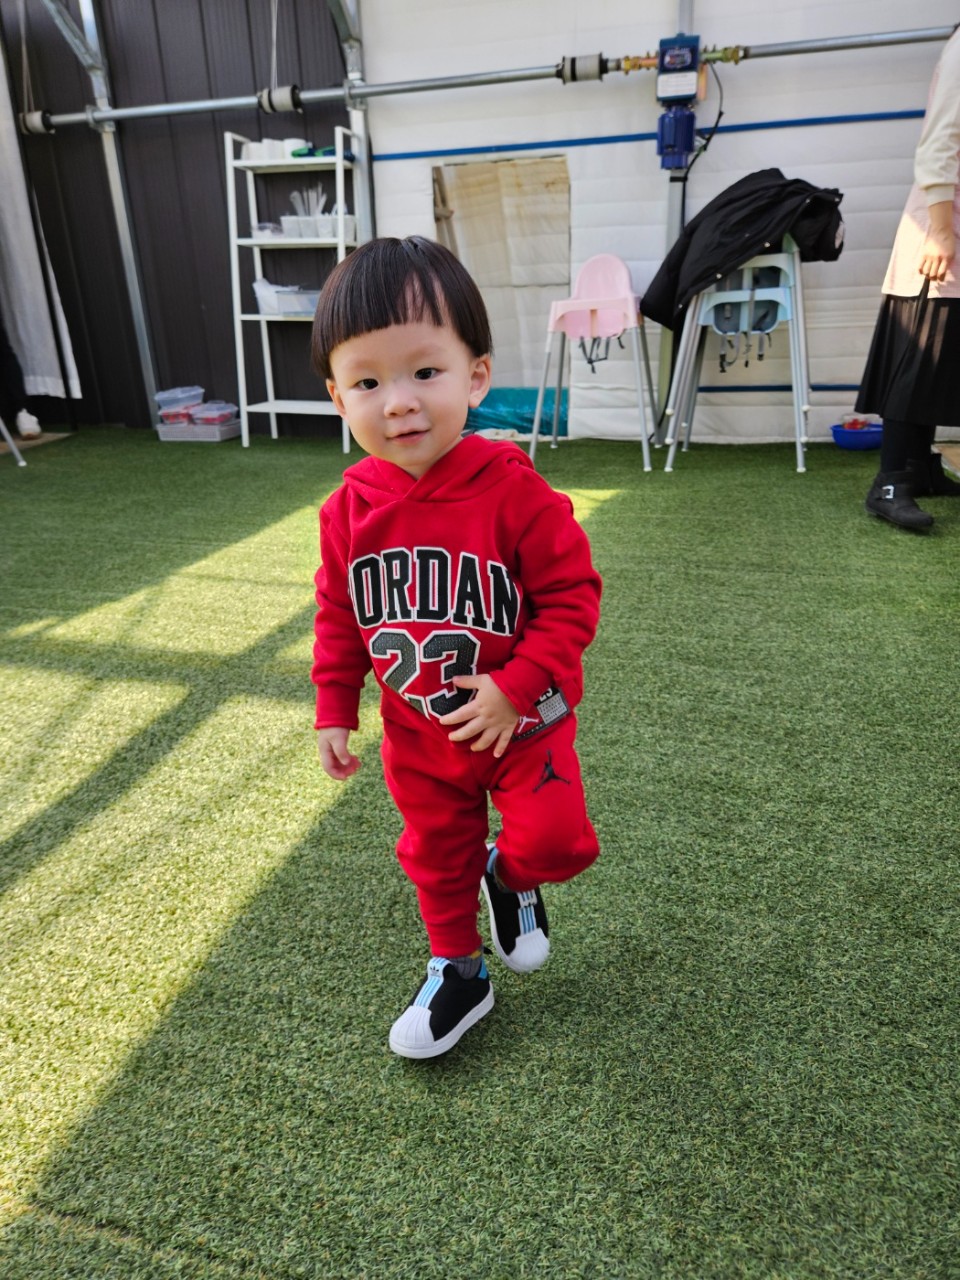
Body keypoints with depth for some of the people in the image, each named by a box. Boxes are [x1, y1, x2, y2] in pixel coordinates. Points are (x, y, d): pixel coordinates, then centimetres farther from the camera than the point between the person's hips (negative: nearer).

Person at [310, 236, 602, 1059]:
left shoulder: (514, 492, -23)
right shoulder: (350, 510, -10)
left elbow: (573, 595, -19)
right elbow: (339, 615, 3)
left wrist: (514, 688, -25)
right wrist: (334, 710, 4)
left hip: (521, 719, -3)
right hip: (418, 735, 4)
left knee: (555, 839, -13)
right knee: (436, 857, 18)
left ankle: (509, 877, 25)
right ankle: (458, 972, 43)